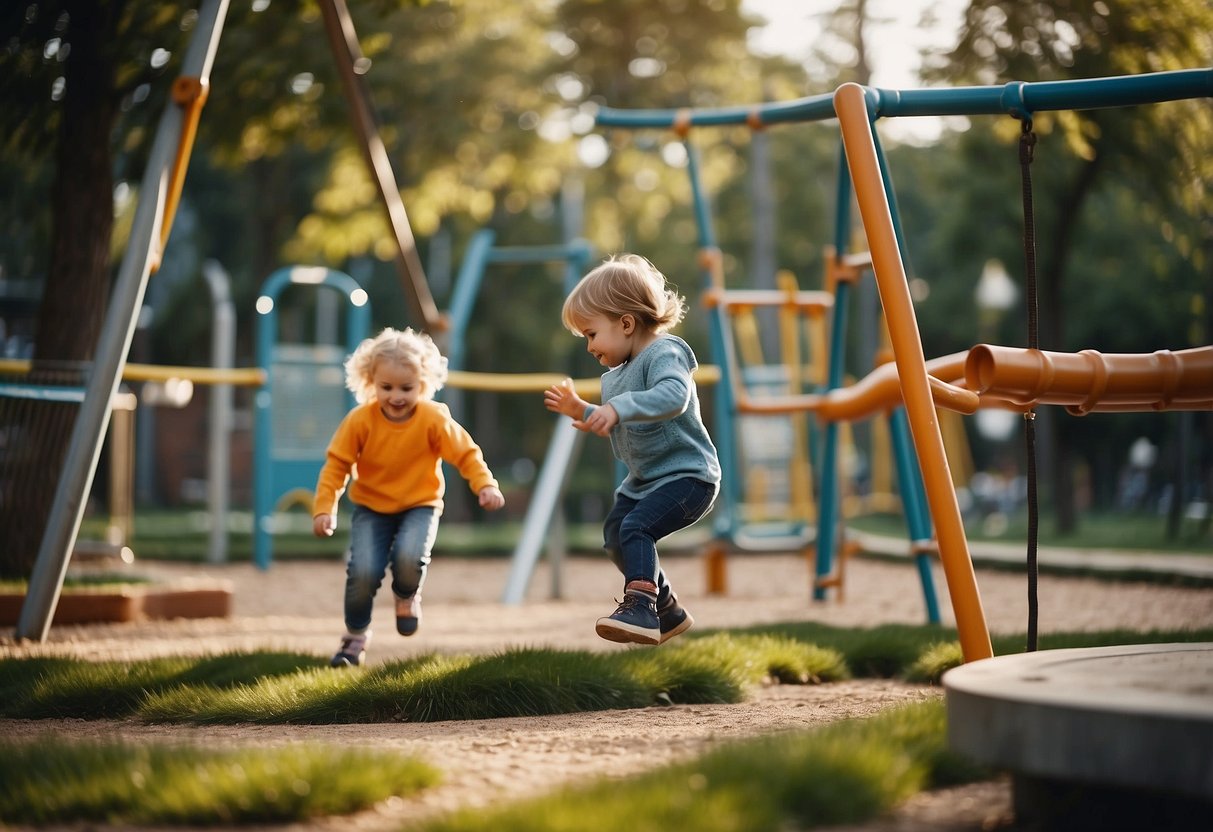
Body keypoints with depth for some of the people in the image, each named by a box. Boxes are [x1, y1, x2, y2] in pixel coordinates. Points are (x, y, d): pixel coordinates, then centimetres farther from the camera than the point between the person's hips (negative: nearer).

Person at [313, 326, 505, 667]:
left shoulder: (434, 419, -15)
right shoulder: (359, 420, -15)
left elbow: (466, 453, -10)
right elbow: (336, 464, -10)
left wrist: (485, 484, -27)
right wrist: (324, 508, -18)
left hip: (420, 505, 0)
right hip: (371, 508, 1)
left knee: (409, 557, -30)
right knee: (363, 570, -20)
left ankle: (407, 597, 8)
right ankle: (355, 634, 6)